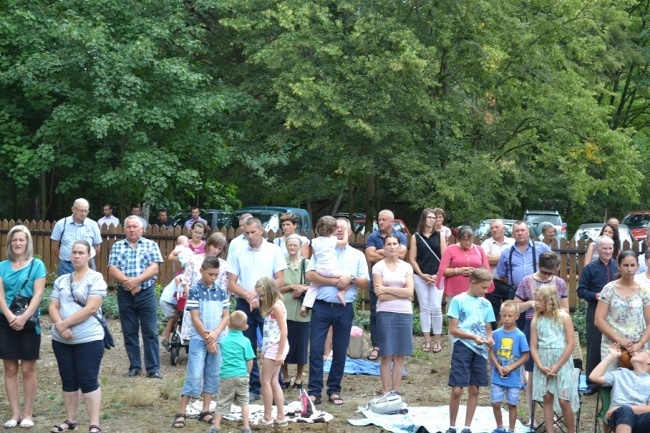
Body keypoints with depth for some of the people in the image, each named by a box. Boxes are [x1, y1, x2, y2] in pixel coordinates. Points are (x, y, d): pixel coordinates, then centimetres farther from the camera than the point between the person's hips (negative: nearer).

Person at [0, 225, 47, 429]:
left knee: (28, 370, 2)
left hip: (29, 322, -3)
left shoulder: (36, 265, -1)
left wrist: (23, 317, -18)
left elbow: (38, 294, -8)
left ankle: (28, 414, 9)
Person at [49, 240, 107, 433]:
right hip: (61, 340, 5)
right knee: (68, 381, 11)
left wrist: (64, 323, -15)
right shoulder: (61, 280, 10)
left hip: (88, 339, -5)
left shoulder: (96, 278, -6)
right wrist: (60, 326, -15)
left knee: (88, 381, -5)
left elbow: (91, 308, -16)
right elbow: (53, 307, 5)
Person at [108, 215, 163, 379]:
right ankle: (134, 366, 16)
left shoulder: (151, 245, 4)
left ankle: (153, 368, 0)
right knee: (129, 333, 8)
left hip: (146, 293, -2)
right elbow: (112, 270, -3)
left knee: (150, 332, -2)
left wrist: (137, 280, -21)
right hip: (124, 295, 2)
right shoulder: (117, 246, 7)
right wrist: (128, 282, -18)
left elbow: (154, 268, -7)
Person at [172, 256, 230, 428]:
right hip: (198, 340, -4)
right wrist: (207, 339, -11)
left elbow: (226, 316, 4)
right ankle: (181, 413, -2)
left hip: (217, 340, 4)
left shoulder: (222, 291, 5)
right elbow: (195, 318, -10)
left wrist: (215, 334, -11)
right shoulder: (195, 290, -7)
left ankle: (205, 412, 15)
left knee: (212, 376, 7)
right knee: (194, 376, -7)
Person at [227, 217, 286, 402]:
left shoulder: (274, 251, 0)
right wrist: (248, 295, -12)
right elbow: (231, 284, 4)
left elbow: (280, 280, -3)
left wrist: (260, 294, -12)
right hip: (244, 305, 2)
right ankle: (253, 388, 14)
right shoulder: (239, 253, 6)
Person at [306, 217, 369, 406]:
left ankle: (334, 390, 16)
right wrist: (335, 281, -14)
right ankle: (314, 391, -1)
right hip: (322, 307, -1)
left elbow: (365, 283, 6)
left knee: (340, 352, 6)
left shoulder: (358, 255, 11)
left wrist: (351, 278, -13)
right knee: (316, 349, -5)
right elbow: (310, 275, -7)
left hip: (344, 309, 2)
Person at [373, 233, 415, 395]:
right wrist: (401, 293, -7)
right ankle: (385, 392, 3)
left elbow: (409, 292, -3)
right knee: (387, 355, -2)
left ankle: (395, 392, 9)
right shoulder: (378, 267, 1)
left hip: (404, 314, 3)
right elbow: (380, 295, -8)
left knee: (400, 355, 4)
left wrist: (387, 289, -8)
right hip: (385, 313, -3)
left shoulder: (406, 267, 9)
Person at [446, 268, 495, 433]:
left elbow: (488, 328, 17)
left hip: (480, 350, 5)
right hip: (463, 347, -5)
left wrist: (489, 338, -6)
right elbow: (453, 330, -8)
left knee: (474, 390, 7)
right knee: (457, 390, -7)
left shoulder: (485, 303, 11)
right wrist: (473, 337, -20)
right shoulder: (458, 300, -4)